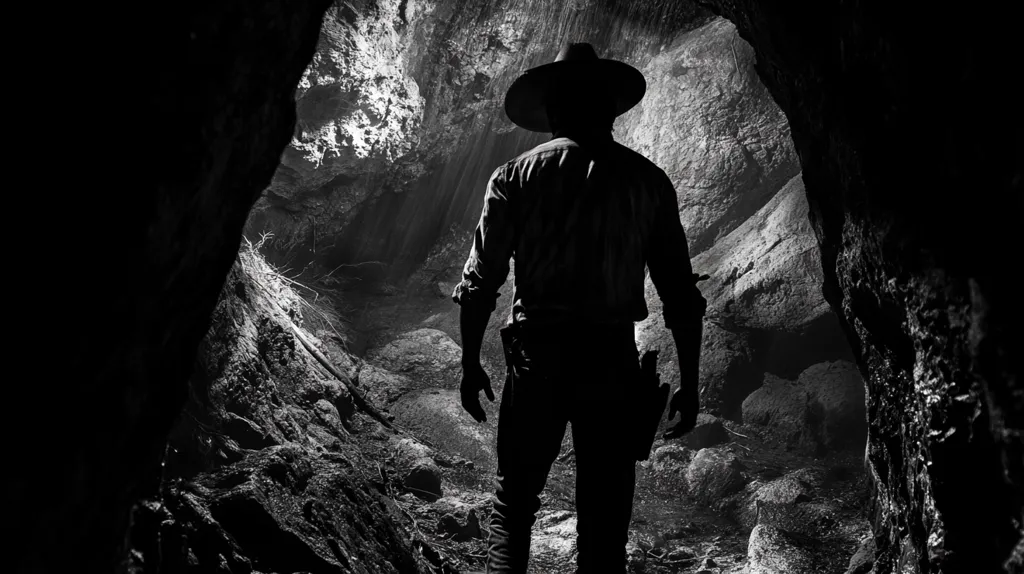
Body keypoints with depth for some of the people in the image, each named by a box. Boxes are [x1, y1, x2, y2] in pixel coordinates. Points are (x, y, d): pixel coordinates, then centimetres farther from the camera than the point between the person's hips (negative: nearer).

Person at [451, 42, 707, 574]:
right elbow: (680, 293, 4)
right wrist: (688, 384, 11)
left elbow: (481, 280, -1)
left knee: (512, 500, 14)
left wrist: (470, 364, 9)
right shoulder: (647, 180, 5)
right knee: (605, 517, 11)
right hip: (612, 357, 1)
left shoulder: (516, 176, 2)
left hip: (537, 354, 0)